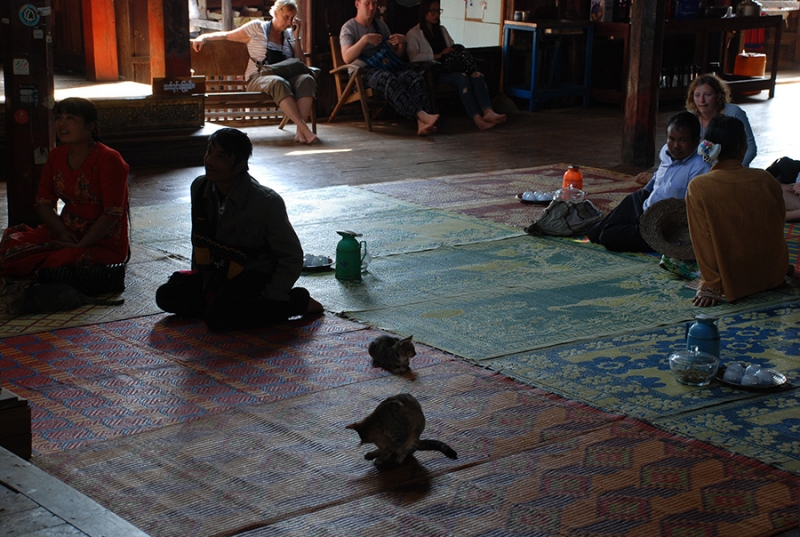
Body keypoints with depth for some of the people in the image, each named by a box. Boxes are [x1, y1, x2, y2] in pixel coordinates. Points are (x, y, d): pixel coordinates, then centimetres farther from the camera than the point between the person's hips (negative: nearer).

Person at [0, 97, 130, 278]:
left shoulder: (108, 160, -13)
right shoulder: (56, 156, 9)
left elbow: (113, 214, -17)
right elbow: (43, 202, 10)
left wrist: (80, 246, -19)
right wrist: (63, 233, -8)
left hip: (104, 244, -6)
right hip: (65, 233, 6)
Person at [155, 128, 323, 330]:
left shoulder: (267, 202, -21)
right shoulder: (200, 188, -4)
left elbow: (292, 258, -14)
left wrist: (269, 298, -20)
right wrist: (198, 274, 10)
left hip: (255, 275, -6)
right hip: (214, 272, 6)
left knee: (218, 317, -30)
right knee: (166, 296, -11)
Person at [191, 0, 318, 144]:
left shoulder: (290, 35, 21)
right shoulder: (257, 27, 10)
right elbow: (227, 35, 13)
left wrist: (296, 37, 7)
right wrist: (204, 37, -2)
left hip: (286, 77, 4)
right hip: (258, 78, -4)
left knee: (307, 79, -31)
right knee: (279, 83, -41)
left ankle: (301, 132, -45)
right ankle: (305, 129, -50)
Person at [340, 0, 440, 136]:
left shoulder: (380, 25, 23)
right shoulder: (349, 28, 6)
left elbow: (397, 55, 23)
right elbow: (347, 58, -11)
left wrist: (402, 43, 1)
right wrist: (365, 39, -22)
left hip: (385, 67, 5)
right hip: (363, 72, -5)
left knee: (416, 78, -27)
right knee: (388, 79, -40)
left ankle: (422, 124, -44)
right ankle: (421, 114, -54)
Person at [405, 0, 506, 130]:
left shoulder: (442, 30, 27)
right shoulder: (414, 34, 4)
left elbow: (453, 49, 33)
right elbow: (413, 57, -12)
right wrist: (438, 55, -16)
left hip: (449, 68, 6)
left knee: (477, 75, -26)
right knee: (461, 77, -35)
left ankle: (487, 112, -46)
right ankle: (477, 118, -44)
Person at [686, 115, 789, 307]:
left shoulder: (698, 187, -19)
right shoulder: (766, 180, -11)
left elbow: (704, 241, -18)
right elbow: (778, 228, 3)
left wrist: (711, 286, -11)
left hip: (732, 285, -1)